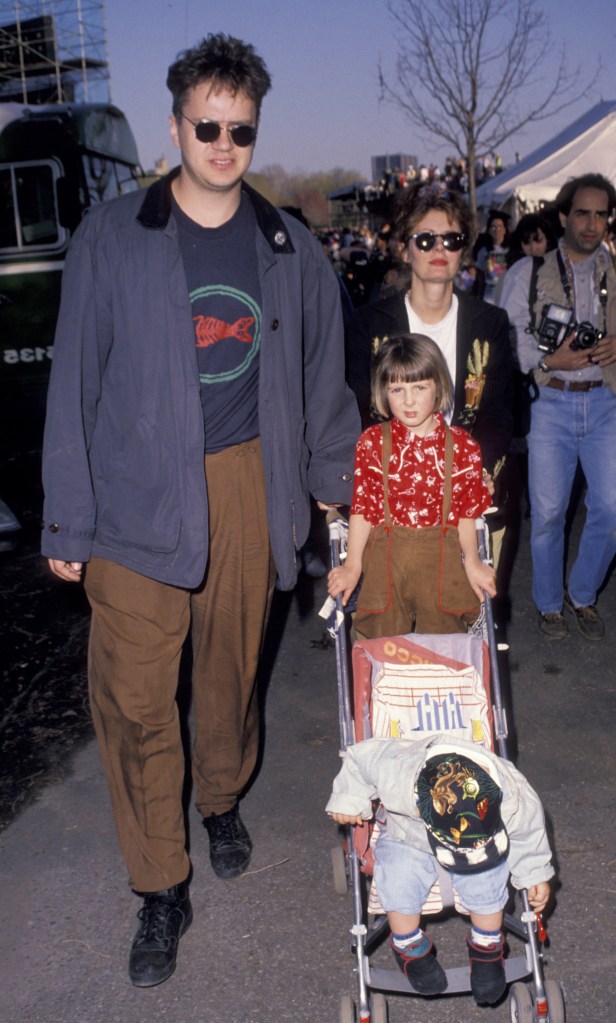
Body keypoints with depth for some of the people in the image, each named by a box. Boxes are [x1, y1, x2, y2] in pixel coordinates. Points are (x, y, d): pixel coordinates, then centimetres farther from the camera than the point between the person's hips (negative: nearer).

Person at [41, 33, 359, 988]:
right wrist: (68, 520, -3)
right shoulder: (111, 238, 0)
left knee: (232, 667, 16)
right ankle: (162, 889, 20)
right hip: (138, 496, -2)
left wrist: (337, 483, 16)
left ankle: (223, 801, 46)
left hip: (247, 483, 2)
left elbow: (321, 373, 14)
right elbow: (76, 381, -1)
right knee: (134, 696, 0)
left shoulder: (291, 249, 7)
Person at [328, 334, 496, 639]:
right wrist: (352, 565, -4)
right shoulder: (372, 442, -2)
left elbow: (466, 512, 3)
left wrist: (472, 562, -1)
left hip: (442, 559, 0)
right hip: (386, 557, 0)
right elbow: (362, 508, 0)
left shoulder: (461, 446, -2)